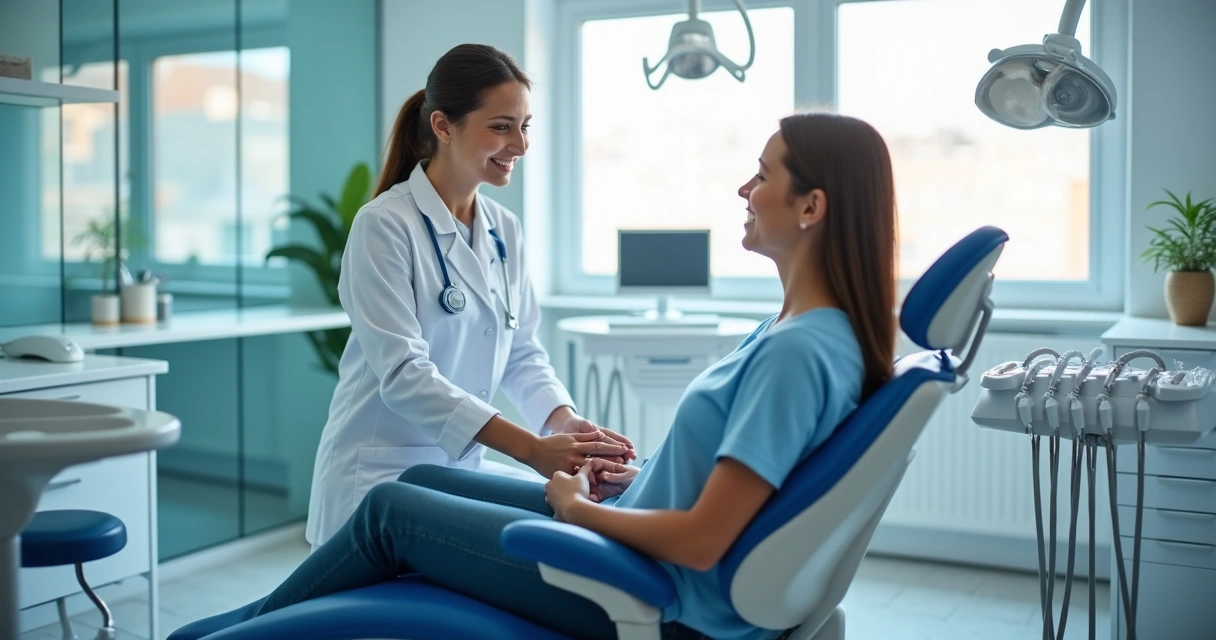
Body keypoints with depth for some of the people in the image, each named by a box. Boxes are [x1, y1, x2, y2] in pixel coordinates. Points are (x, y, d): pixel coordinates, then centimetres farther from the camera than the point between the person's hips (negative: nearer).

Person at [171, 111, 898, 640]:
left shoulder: (800, 352, -26)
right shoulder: (804, 328, 4)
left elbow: (701, 541, -28)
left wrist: (576, 505, -13)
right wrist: (641, 476, 6)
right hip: (638, 535, 9)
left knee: (390, 512, 2)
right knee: (421, 482, 15)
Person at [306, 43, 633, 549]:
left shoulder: (505, 230, 4)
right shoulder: (386, 225, -16)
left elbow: (521, 351, 7)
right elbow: (403, 373, -24)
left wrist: (564, 421, -15)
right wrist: (530, 449, -32)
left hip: (461, 470, 6)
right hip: (380, 477, -6)